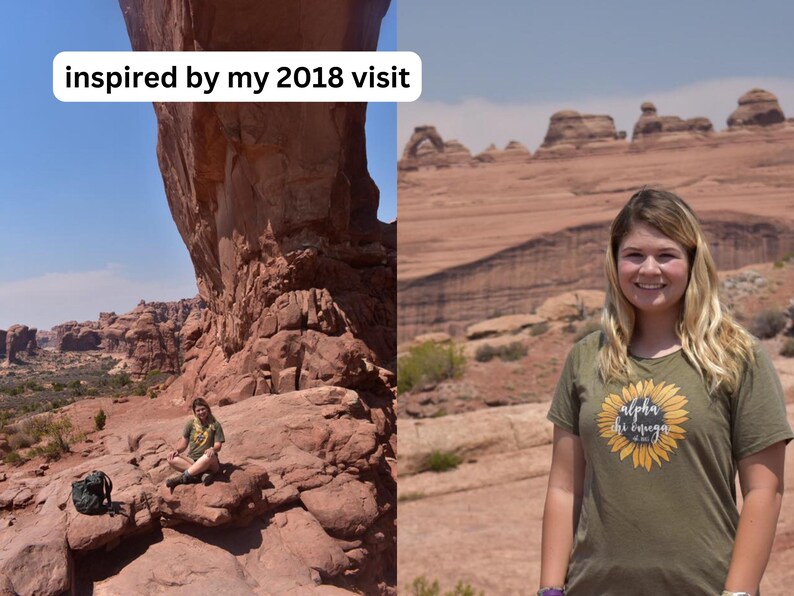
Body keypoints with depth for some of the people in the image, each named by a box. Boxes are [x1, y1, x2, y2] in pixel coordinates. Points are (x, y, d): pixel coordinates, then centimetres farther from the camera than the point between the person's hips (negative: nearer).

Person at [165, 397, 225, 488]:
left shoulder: (215, 425, 4)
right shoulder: (191, 424, 11)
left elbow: (218, 445, -3)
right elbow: (184, 442, 12)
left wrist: (213, 449, -27)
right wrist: (176, 450, -10)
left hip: (207, 461, -3)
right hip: (191, 460, 3)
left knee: (209, 456, -40)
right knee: (172, 459, -25)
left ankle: (183, 477, -37)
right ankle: (202, 473, -36)